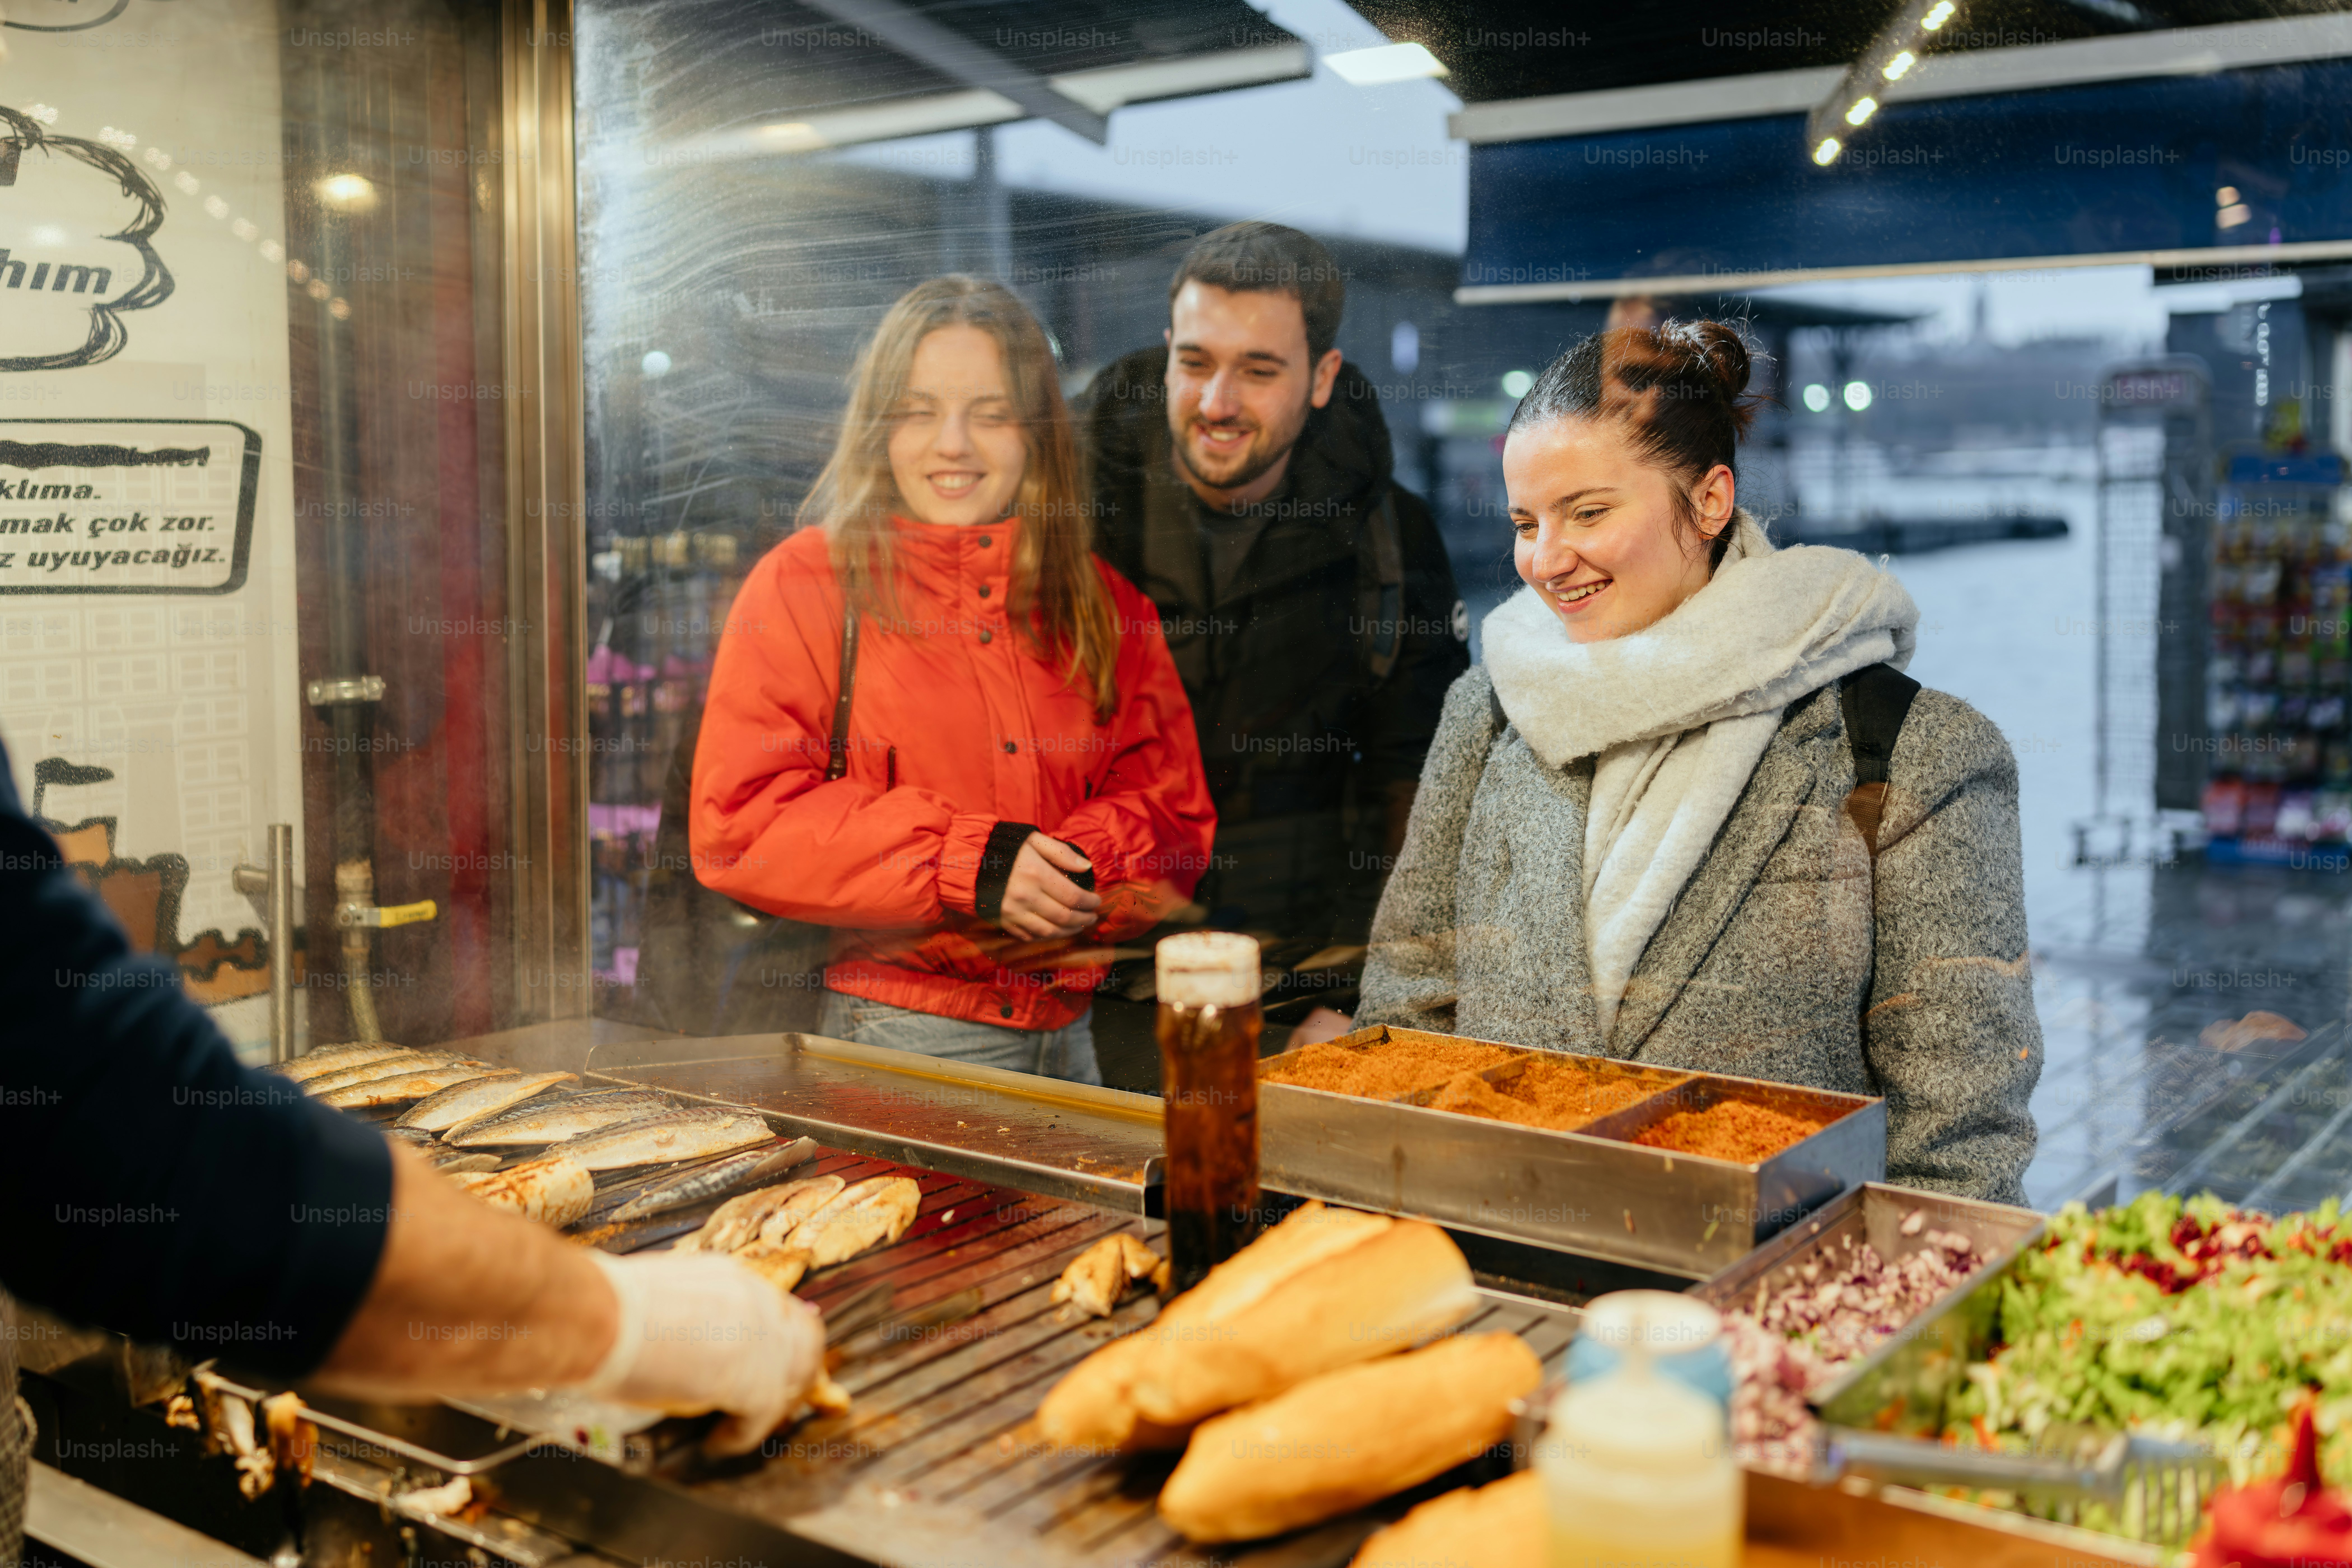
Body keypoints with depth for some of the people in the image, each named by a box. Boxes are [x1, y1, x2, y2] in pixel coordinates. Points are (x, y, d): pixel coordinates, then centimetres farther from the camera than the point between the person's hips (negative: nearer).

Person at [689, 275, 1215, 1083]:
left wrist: (1083, 867, -13)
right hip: (887, 1037, -4)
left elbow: (1173, 810, 10)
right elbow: (738, 823, -10)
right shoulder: (804, 585, -1)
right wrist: (968, 863, -18)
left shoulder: (1104, 606, 12)